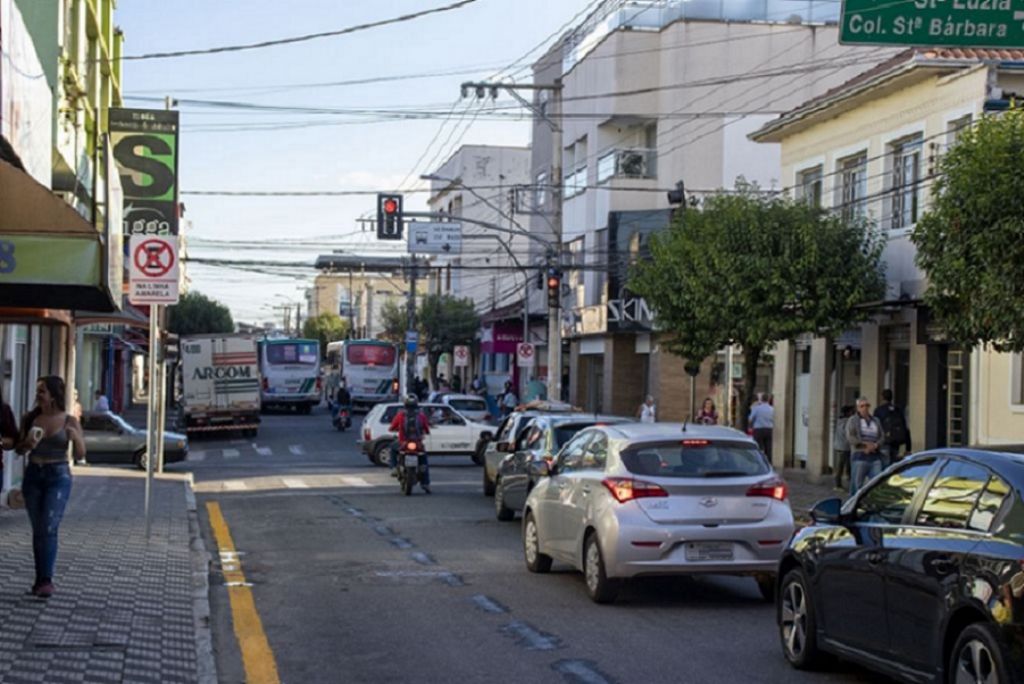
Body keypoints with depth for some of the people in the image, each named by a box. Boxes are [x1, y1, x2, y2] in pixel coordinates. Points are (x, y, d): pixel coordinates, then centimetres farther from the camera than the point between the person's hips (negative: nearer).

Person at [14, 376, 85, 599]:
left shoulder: (70, 421, -5)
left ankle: (46, 580, -15)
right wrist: (27, 444, -12)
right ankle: (40, 579, 12)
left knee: (49, 528, -14)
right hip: (33, 476, 3)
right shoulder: (29, 418, 2)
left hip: (58, 477, -3)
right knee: (38, 529, 6)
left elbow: (80, 455, -3)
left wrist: (75, 437, -23)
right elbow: (18, 449, 10)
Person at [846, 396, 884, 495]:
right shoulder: (853, 421, 6)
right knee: (857, 483, -2)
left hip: (875, 457, 4)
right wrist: (865, 445, -15)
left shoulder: (876, 421, 19)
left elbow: (881, 437, 13)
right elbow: (850, 437, -7)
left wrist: (875, 445, -9)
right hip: (859, 457, -3)